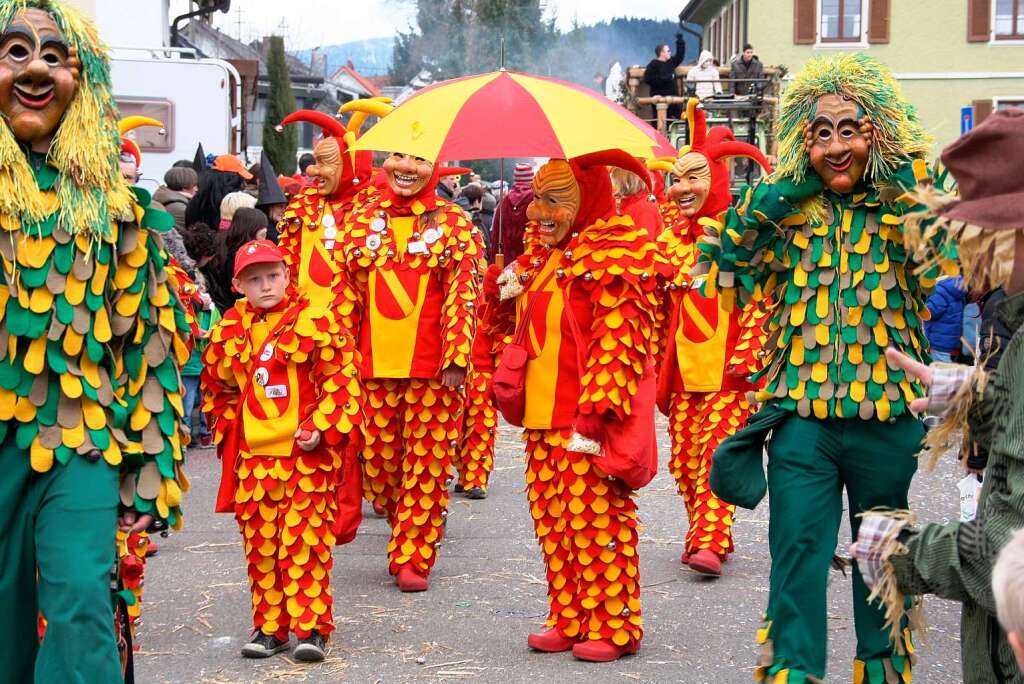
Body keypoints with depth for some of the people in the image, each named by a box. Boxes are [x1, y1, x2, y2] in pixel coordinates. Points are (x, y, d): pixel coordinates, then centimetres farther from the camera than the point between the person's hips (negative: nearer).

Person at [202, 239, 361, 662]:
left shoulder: (314, 321, -6)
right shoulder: (228, 332, 8)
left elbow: (342, 379, -7)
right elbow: (216, 387, 21)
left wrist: (320, 428, -14)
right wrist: (228, 430, 11)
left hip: (306, 454, -4)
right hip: (251, 457, 5)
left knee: (304, 540, -3)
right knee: (259, 543, 9)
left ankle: (311, 626, 3)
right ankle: (269, 625, 18)